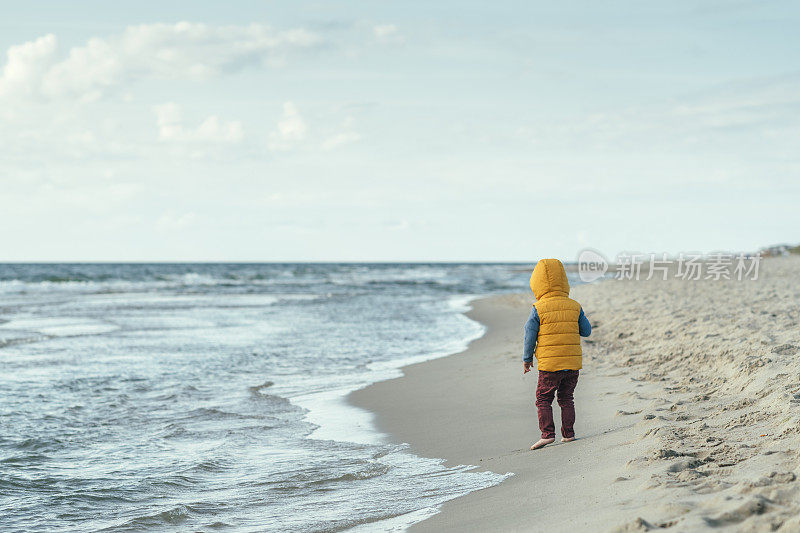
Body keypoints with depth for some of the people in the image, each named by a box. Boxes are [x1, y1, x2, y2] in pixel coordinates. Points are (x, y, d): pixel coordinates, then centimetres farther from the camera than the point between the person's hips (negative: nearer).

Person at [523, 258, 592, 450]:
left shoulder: (538, 309, -8)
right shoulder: (575, 306, 2)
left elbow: (529, 336, -5)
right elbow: (586, 331, 10)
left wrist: (527, 359, 7)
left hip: (549, 364, -4)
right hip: (573, 363, 4)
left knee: (543, 399, 4)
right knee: (566, 398, 15)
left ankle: (547, 433, -5)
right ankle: (568, 433, 14)